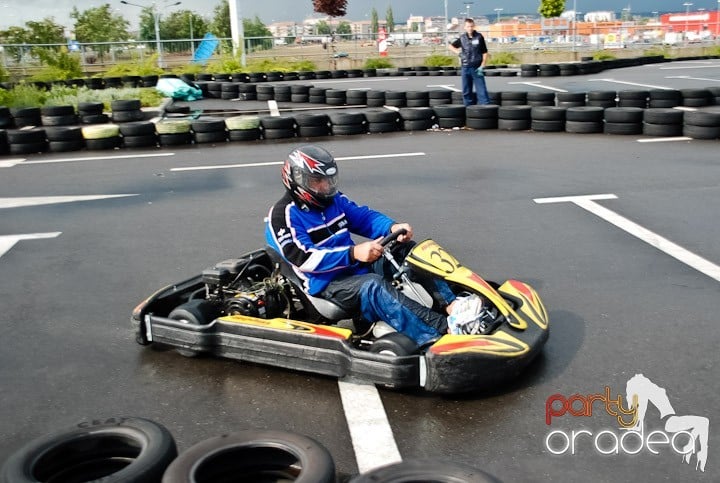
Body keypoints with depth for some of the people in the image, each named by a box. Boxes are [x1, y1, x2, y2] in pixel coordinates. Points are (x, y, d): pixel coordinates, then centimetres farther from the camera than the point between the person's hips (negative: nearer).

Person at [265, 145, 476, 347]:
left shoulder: (333, 200, 13)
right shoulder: (282, 216, -10)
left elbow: (365, 217, 10)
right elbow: (304, 258, -22)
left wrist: (392, 227, -13)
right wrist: (353, 254, -33)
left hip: (356, 269, 8)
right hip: (324, 285, -8)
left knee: (405, 250, -10)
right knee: (373, 286, -36)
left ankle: (451, 304, -28)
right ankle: (443, 331, -49)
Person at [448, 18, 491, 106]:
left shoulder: (479, 37, -2)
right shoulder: (462, 38, 6)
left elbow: (485, 53, -1)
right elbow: (450, 45, 21)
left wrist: (482, 66, -9)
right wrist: (457, 51, 3)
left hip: (477, 68, -3)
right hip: (465, 68, 3)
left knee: (481, 90, -8)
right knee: (466, 91, 8)